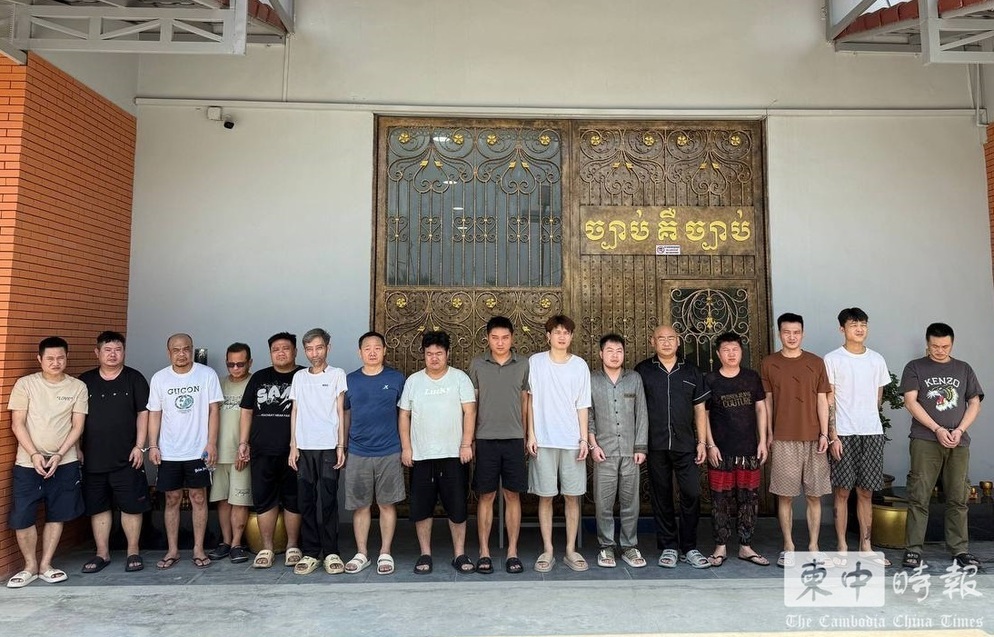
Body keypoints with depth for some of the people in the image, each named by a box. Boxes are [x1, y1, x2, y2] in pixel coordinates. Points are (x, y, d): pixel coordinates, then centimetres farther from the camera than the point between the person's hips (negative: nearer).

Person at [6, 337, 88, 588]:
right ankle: (30, 567, 20)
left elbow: (77, 426, -1)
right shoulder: (25, 384, -4)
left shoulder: (78, 387, -1)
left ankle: (45, 565, 24)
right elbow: (17, 424, -5)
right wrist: (34, 454, -14)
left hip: (64, 463, 1)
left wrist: (58, 455, -12)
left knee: (56, 516, 9)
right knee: (22, 518, 0)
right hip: (28, 463, -1)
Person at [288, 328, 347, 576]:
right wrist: (293, 446, 6)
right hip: (304, 448, 3)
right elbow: (294, 412, 13)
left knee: (327, 502, -2)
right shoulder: (299, 377, 12)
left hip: (328, 447, -3)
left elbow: (341, 413, 0)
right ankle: (310, 553, 14)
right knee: (306, 502, 5)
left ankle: (331, 553, 7)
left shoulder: (337, 375, 2)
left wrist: (341, 446, -6)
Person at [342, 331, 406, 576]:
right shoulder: (349, 381, 5)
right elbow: (345, 416, 12)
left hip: (389, 453, -1)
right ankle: (361, 553, 20)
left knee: (387, 504, 5)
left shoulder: (396, 379, 1)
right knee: (360, 505, 7)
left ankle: (385, 554, 16)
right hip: (357, 454, 1)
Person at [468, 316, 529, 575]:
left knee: (513, 495, 6)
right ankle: (484, 552, 14)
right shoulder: (477, 364, 2)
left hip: (514, 439, 1)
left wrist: (526, 435, 7)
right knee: (486, 496, 5)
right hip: (485, 439, 0)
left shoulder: (523, 365, 3)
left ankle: (512, 552, 16)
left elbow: (525, 402, 9)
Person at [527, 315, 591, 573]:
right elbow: (530, 400, 3)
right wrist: (531, 434, -2)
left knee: (572, 496, 6)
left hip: (572, 440, 1)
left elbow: (582, 406, 6)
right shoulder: (535, 362, 1)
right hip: (543, 440, -1)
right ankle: (547, 551, 14)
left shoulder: (580, 365, 5)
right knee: (545, 496, 4)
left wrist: (584, 439, 0)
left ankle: (571, 550, 17)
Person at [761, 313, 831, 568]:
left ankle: (813, 546, 17)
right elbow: (767, 401, 5)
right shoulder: (769, 363, 3)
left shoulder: (816, 363, 5)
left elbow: (822, 400, 4)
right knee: (785, 495, 3)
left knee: (814, 495, 6)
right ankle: (788, 547, 14)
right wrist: (768, 433, 2)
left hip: (813, 438, 1)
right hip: (783, 439, -1)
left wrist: (824, 434, -3)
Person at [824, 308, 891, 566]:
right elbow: (829, 401, -5)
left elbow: (878, 397, 18)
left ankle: (865, 546, 18)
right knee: (842, 491, 1)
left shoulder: (877, 360, 10)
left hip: (872, 433, 4)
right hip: (843, 435, -4)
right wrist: (833, 436, -11)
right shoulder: (832, 359, -2)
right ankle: (842, 548, 10)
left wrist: (868, 421, 14)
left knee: (866, 492, 9)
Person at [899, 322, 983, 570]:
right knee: (919, 497, -3)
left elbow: (974, 403, 11)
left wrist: (959, 430, -5)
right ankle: (913, 550, 1)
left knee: (958, 498, 7)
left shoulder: (964, 369, 14)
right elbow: (910, 402, -3)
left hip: (959, 443, 3)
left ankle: (960, 550, 16)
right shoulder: (915, 368, 5)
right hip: (925, 441, -3)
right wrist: (937, 429, -12)